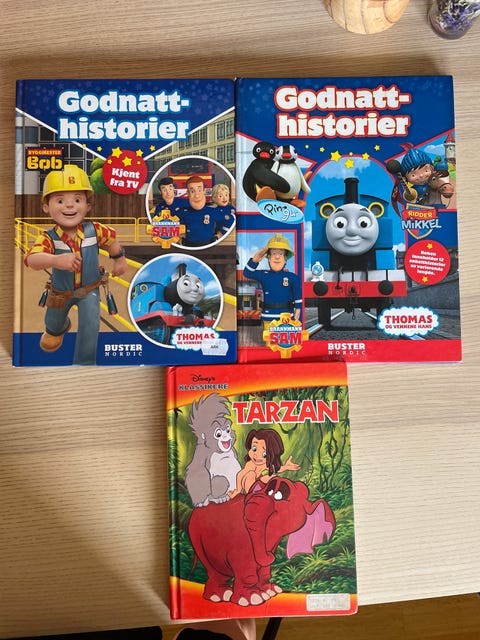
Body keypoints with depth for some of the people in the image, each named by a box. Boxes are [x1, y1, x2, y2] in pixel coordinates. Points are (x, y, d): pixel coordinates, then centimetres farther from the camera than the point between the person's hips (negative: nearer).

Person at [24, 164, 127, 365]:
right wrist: (56, 260, -70)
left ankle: (84, 361, 4)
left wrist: (119, 259, 12)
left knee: (90, 326, -17)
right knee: (53, 323, 27)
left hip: (89, 290, -1)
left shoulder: (94, 230, -24)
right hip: (60, 292, 1)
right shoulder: (48, 238, -31)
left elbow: (112, 239, -2)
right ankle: (57, 330, 67)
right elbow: (32, 260, -50)